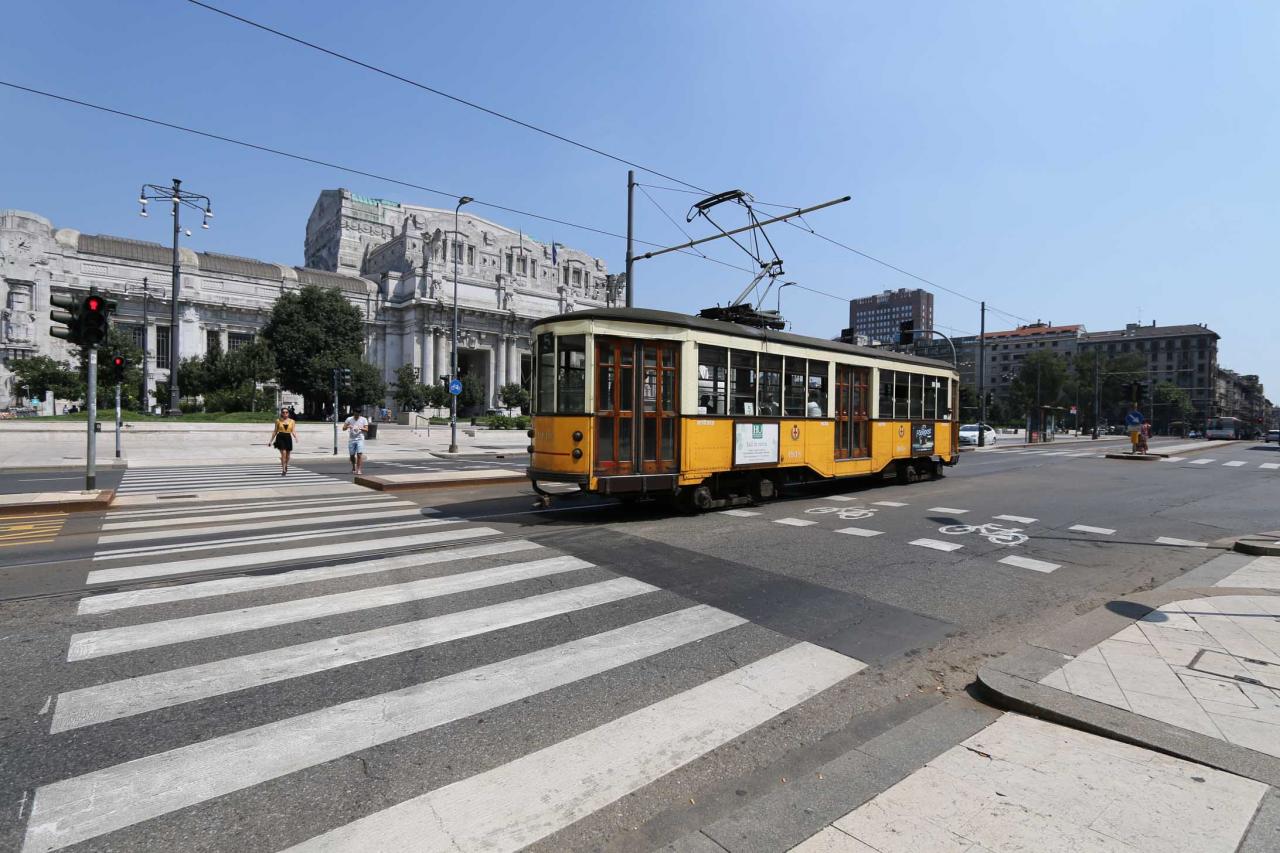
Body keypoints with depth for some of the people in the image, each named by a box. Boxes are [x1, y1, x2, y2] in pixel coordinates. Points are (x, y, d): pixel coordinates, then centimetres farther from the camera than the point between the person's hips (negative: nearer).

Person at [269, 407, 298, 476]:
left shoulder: (292, 421, 5)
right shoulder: (278, 420, 4)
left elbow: (293, 431, -2)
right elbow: (275, 431, 9)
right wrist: (271, 441, 11)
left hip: (288, 438, 2)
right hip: (280, 437, -2)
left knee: (287, 454, 14)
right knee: (283, 453, -17)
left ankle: (286, 466, 41)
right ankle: (283, 470, -14)